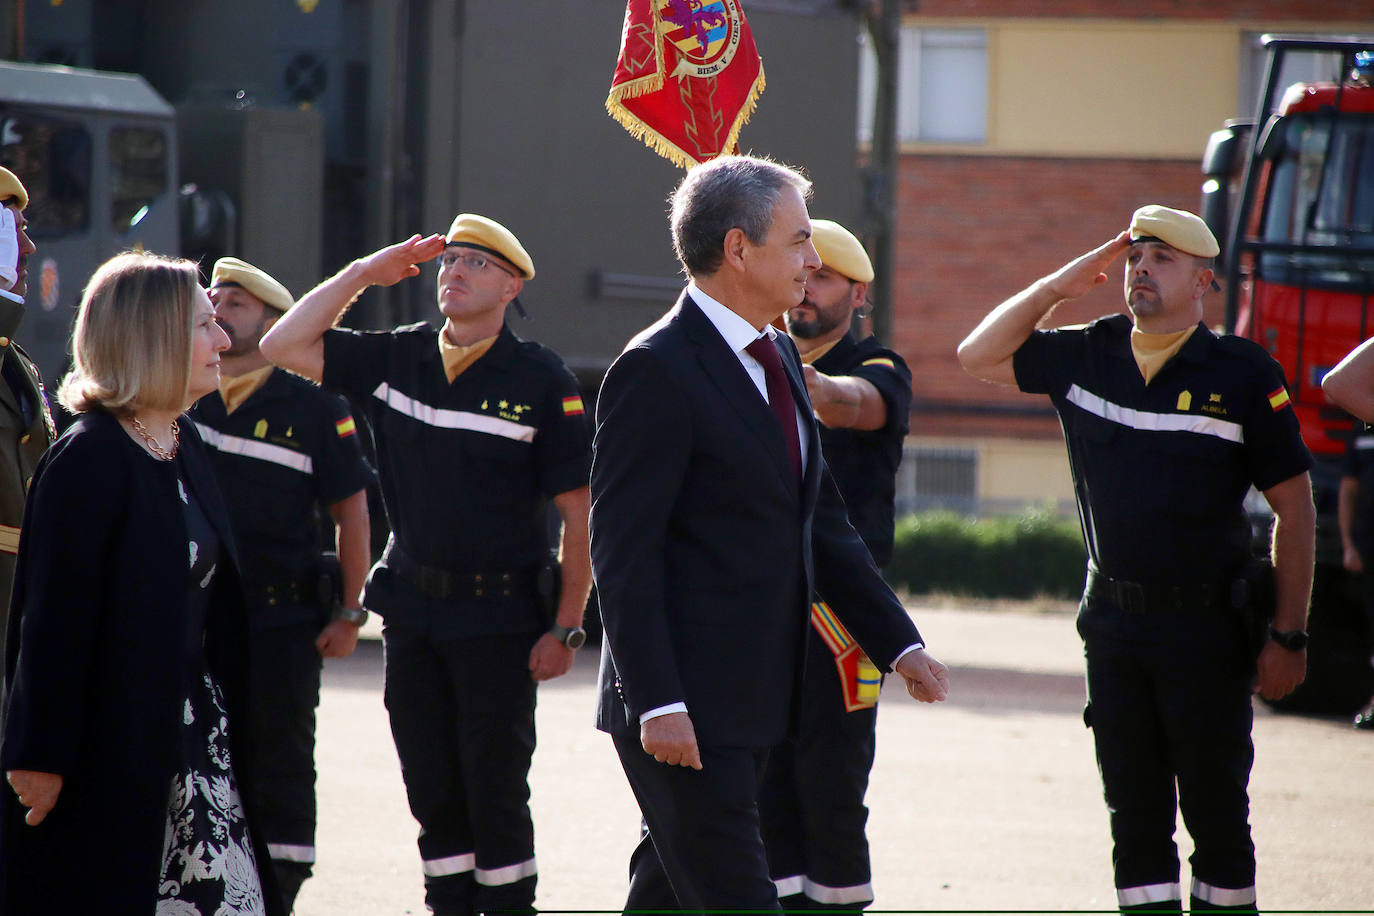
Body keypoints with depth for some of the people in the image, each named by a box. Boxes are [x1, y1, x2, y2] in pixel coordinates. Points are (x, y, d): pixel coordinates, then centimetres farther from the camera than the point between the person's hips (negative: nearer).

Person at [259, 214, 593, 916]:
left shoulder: (541, 382, -6)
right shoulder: (395, 359, 7)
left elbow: (579, 513, -6)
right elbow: (284, 347, 6)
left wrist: (566, 627, -10)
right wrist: (364, 274, 1)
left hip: (500, 616, -5)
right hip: (412, 609, 5)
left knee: (496, 791, -3)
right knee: (433, 793, 9)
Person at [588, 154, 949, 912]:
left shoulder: (779, 360, 15)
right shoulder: (656, 372, -14)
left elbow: (822, 524, 22)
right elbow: (624, 552, -17)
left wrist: (899, 643, 16)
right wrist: (658, 704, -23)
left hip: (751, 699, 9)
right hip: (684, 706, -9)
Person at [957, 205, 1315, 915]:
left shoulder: (1244, 376, -5)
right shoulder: (1086, 357, 7)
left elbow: (1294, 509, -2)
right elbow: (978, 356, 15)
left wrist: (1288, 637, -6)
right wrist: (1058, 286, 4)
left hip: (1207, 626, -4)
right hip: (1113, 624, 4)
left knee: (1216, 808, -1)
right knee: (1134, 811, 7)